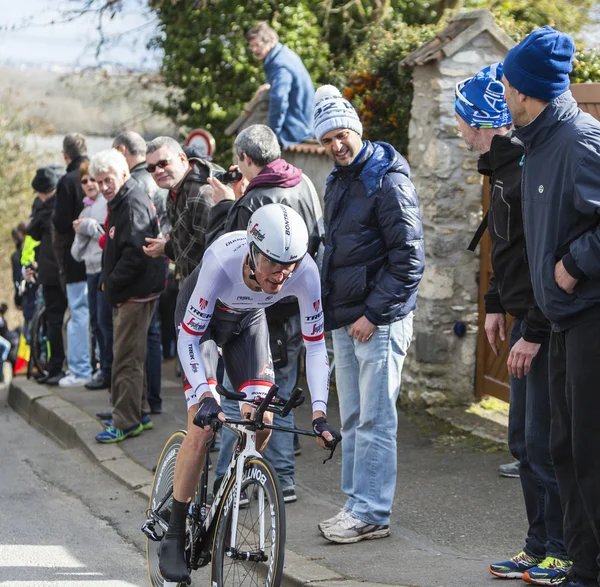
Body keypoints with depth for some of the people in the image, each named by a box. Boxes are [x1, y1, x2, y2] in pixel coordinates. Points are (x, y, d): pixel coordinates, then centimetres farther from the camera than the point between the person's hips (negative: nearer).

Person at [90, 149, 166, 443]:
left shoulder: (134, 204, -17)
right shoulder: (121, 202, 15)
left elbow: (135, 253, -26)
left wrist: (112, 284, -18)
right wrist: (109, 281, 12)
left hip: (135, 293, -11)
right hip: (128, 292, 11)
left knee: (126, 357, -7)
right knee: (129, 355, 17)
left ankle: (126, 421, -2)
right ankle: (139, 413, 26)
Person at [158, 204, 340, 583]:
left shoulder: (306, 272, -32)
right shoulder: (222, 260, -41)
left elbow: (315, 344, -21)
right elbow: (189, 338, -32)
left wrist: (319, 411, -30)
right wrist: (205, 395, -44)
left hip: (248, 320, 4)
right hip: (202, 318, -4)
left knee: (262, 423, -9)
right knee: (202, 430, -15)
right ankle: (174, 540, -4)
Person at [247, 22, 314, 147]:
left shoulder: (280, 66, -22)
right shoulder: (286, 53, 10)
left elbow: (279, 100, -35)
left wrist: (273, 133, -27)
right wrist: (270, 84, 11)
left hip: (294, 131, -11)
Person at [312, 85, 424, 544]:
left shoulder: (388, 181, -13)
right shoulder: (338, 183, 15)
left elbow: (408, 259, -17)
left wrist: (373, 313, -17)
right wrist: (334, 310, 15)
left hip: (379, 320, -9)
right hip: (344, 319, 9)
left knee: (375, 419, -5)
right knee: (353, 418, 13)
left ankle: (371, 514, -1)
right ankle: (358, 504, 21)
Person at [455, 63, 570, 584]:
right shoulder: (504, 166, 13)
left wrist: (534, 332, -23)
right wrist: (496, 305, 22)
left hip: (549, 326, -10)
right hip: (526, 321, 10)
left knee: (545, 443, -5)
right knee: (524, 441, 15)